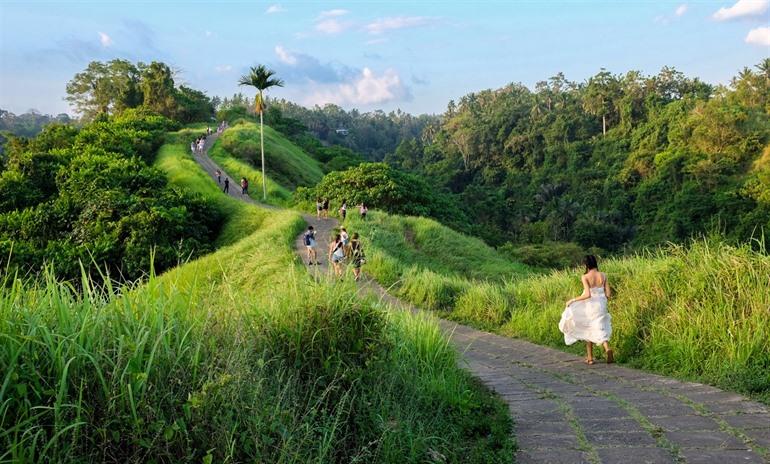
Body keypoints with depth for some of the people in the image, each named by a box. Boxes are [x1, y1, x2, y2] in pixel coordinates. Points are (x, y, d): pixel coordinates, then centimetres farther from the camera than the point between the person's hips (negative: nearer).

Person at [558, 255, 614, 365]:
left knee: (588, 332, 13)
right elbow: (608, 294, 2)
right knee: (601, 330, 10)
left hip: (590, 306, -3)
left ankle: (590, 358, 19)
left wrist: (573, 300, -12)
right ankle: (607, 349, -18)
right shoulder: (603, 275, -1)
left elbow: (587, 295, -23)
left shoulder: (585, 277, -14)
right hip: (601, 306, 3)